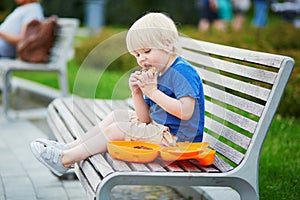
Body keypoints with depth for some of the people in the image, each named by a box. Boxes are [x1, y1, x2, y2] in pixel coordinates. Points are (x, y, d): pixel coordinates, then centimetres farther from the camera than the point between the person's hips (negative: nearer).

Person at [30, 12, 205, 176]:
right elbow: (145, 119, 8)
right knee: (117, 116, 12)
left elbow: (186, 112, -30)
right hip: (159, 128, 10)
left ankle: (65, 160, -7)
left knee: (118, 129, -14)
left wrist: (153, 92, -25)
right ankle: (68, 148, 11)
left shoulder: (183, 72, -17)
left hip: (176, 138, -10)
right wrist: (137, 93, -10)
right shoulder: (156, 74, 12)